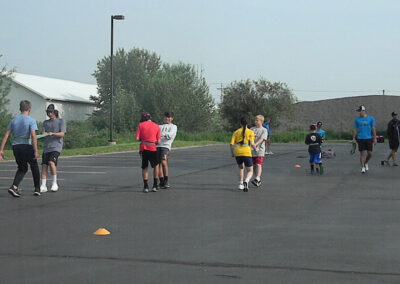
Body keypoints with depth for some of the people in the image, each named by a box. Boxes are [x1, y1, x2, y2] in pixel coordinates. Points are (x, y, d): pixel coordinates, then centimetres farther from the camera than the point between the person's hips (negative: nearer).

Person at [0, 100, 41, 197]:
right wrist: (36, 151, -21)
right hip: (27, 146, -5)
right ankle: (37, 189, 22)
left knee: (22, 168, 19)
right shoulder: (31, 120, -7)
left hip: (15, 146, 5)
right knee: (34, 167, 18)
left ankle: (14, 187, -2)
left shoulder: (14, 120, 9)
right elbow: (33, 136, -19)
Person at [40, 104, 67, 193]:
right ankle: (43, 186, -3)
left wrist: (52, 134, -20)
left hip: (56, 146, -4)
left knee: (51, 162, -24)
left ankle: (54, 183, -11)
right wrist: (44, 134, -15)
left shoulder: (61, 121, 6)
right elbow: (43, 133, 9)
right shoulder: (46, 122, 19)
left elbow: (62, 134, -4)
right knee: (44, 165, -5)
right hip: (46, 147, 4)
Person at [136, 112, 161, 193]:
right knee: (155, 166, 18)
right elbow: (158, 142, 3)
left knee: (144, 168, 12)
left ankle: (146, 186, 7)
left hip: (143, 148, 0)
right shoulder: (157, 126, 6)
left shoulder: (141, 125, 2)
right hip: (153, 148, 0)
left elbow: (137, 139, -5)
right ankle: (155, 186, 16)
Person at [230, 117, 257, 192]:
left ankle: (240, 184, 24)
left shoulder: (236, 132, 10)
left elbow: (231, 144, 3)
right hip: (246, 153, -3)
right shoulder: (250, 132, 3)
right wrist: (255, 149, 13)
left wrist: (232, 153, 18)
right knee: (250, 171, 8)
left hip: (237, 153, 3)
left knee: (241, 168, 30)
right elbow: (252, 144, -7)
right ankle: (246, 182, -23)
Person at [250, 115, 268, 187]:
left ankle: (257, 179, -26)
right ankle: (259, 180, 19)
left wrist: (255, 144, -28)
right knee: (254, 165, 8)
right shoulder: (252, 129, 13)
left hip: (260, 149, -5)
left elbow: (262, 139, -14)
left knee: (258, 164, -16)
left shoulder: (264, 130, -1)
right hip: (252, 150, 5)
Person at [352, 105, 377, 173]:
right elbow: (355, 130, 8)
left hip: (369, 138, 0)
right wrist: (354, 138, 3)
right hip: (360, 138, 0)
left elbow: (373, 129, 2)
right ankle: (363, 167, 2)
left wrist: (375, 138, -3)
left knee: (370, 153, 0)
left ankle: (366, 163, 27)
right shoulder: (357, 119, 5)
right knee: (362, 153, -2)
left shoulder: (371, 118, 2)